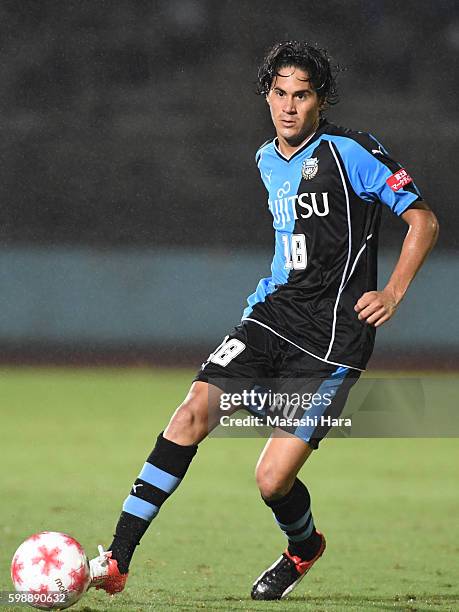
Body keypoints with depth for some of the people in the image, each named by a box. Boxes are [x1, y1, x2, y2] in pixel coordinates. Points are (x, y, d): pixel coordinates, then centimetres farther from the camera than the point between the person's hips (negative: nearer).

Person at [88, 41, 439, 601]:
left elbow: (424, 222, -4)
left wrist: (393, 294, -10)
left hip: (333, 339, -6)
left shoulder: (350, 153, -9)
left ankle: (303, 548, 26)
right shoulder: (267, 160, 13)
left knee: (272, 480, -11)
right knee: (194, 411, -17)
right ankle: (117, 561, -18)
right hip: (273, 314, 6)